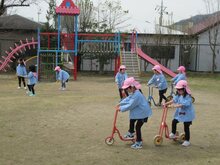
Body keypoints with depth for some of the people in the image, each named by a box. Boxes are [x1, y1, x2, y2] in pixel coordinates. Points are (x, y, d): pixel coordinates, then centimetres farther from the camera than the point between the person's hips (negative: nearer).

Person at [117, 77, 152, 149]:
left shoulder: (136, 95, -31)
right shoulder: (133, 94, 3)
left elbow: (130, 105, -30)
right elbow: (127, 99, 12)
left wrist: (121, 108, -21)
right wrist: (120, 104, 3)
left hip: (143, 113, -11)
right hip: (138, 112, 11)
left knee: (137, 127, -6)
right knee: (131, 121, 26)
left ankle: (138, 143, 3)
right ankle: (131, 133, 46)